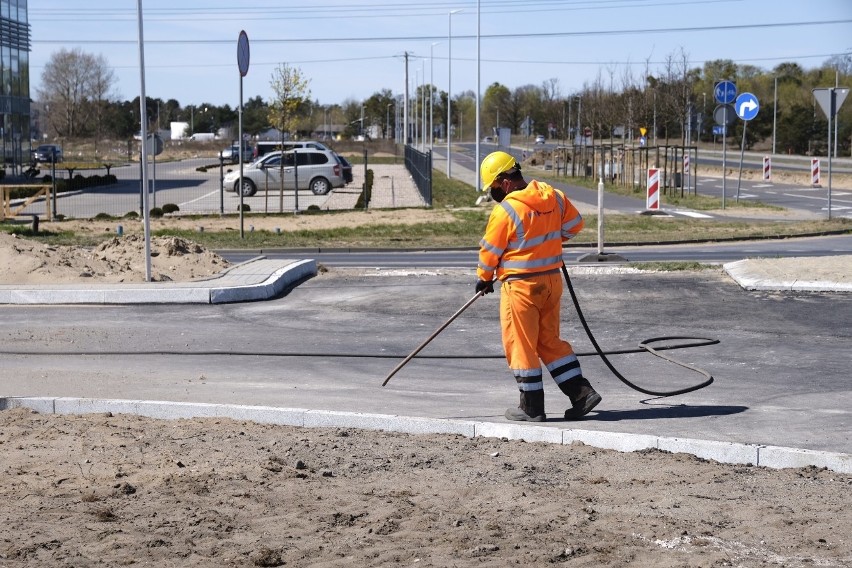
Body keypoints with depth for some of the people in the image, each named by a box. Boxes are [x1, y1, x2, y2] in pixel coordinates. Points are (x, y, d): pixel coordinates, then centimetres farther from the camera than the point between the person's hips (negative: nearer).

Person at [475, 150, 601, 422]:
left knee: (520, 345, 4)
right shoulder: (554, 196, 0)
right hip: (552, 279, 7)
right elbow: (575, 224, 14)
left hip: (521, 286, -7)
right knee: (550, 341, 18)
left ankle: (531, 407, 10)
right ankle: (582, 392, 13)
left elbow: (490, 250, -8)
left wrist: (484, 278, 10)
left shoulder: (506, 210, -18)